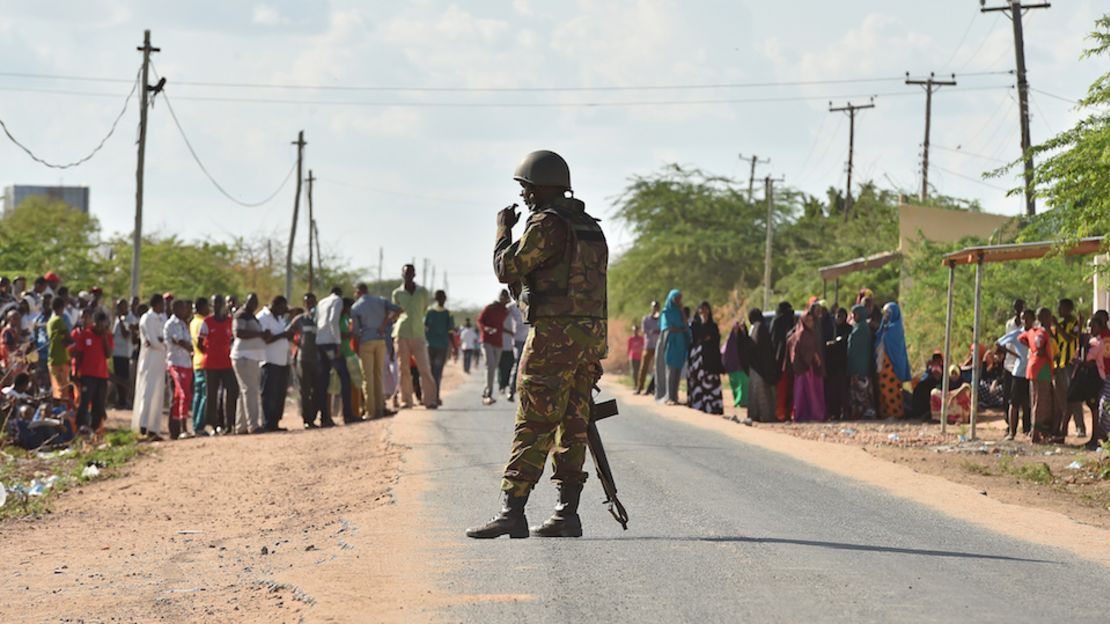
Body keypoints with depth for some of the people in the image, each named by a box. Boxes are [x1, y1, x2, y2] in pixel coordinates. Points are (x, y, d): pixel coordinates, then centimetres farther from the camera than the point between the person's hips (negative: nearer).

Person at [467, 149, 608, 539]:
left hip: (554, 334, -9)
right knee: (572, 427, 9)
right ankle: (567, 514, 9)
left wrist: (503, 230, 6)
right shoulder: (591, 227, 17)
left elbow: (507, 269, -11)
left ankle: (511, 513, -14)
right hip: (590, 333, 9)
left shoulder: (547, 225, -11)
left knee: (533, 426, -10)